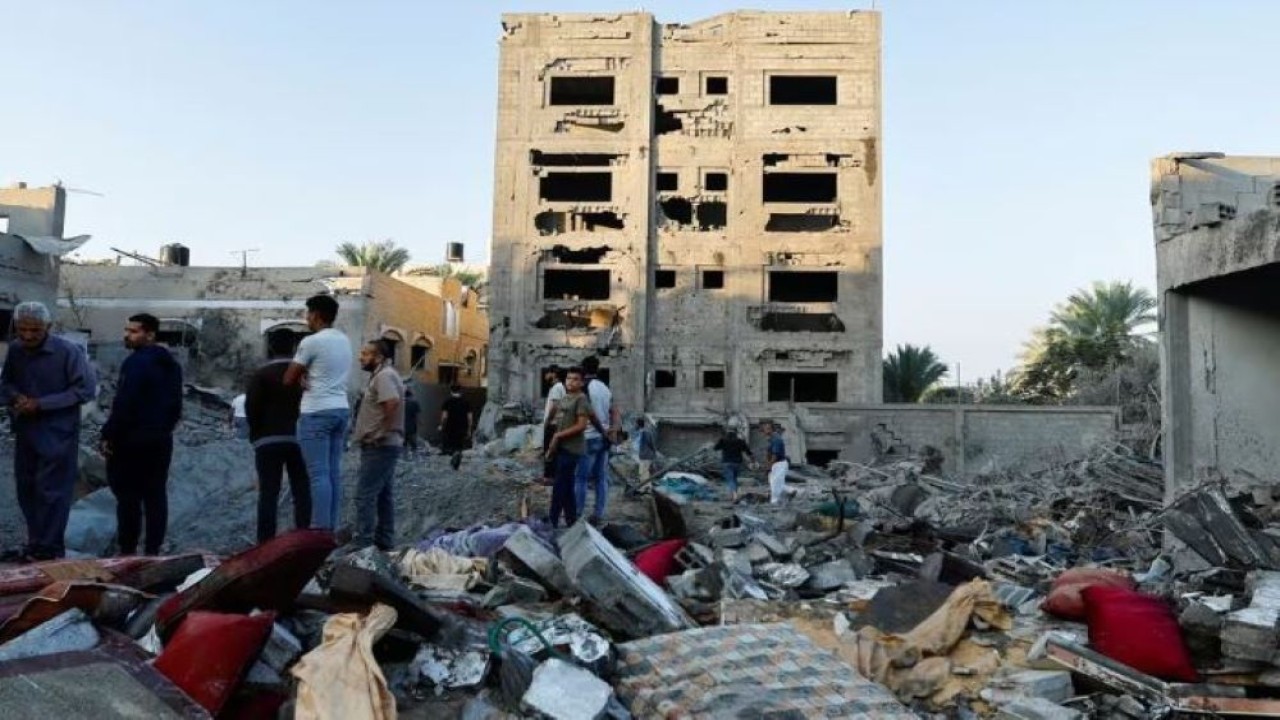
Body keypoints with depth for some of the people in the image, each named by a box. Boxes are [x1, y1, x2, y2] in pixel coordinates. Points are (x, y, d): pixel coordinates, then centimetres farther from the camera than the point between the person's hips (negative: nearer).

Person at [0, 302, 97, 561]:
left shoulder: (68, 352, -17)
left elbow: (86, 389, -15)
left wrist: (41, 404, -18)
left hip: (58, 434, -6)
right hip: (25, 431, 6)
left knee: (50, 491, -2)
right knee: (26, 489, 13)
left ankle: (48, 550, 7)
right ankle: (35, 544, 26)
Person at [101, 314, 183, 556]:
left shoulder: (136, 362, -16)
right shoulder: (171, 364, 13)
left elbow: (123, 404, -21)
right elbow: (176, 405, 18)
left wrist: (108, 435, -14)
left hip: (132, 440, -8)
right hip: (161, 440, 8)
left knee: (128, 497, -1)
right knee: (156, 496, 9)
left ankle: (128, 550, 3)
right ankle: (153, 550, 12)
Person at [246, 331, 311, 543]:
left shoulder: (261, 374, -2)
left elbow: (251, 407, -8)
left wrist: (256, 433, 5)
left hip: (268, 441, -2)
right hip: (298, 439, 2)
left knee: (268, 494, -1)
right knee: (302, 492, 6)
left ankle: (265, 543, -2)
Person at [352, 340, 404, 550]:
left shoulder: (384, 376, -14)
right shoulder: (382, 375, 20)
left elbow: (393, 402, -30)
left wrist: (382, 431, -22)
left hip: (379, 446, -11)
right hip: (383, 445, 11)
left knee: (365, 495, -10)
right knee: (382, 495, 13)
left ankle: (362, 544, -9)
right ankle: (384, 541, 18)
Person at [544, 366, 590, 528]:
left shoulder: (581, 399, -11)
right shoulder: (563, 398, 15)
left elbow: (581, 425, -18)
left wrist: (559, 435, -15)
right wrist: (553, 443, 13)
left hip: (571, 449, -9)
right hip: (561, 448, 9)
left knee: (559, 487, -7)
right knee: (567, 488, 11)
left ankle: (552, 522, -2)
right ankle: (571, 523, 18)